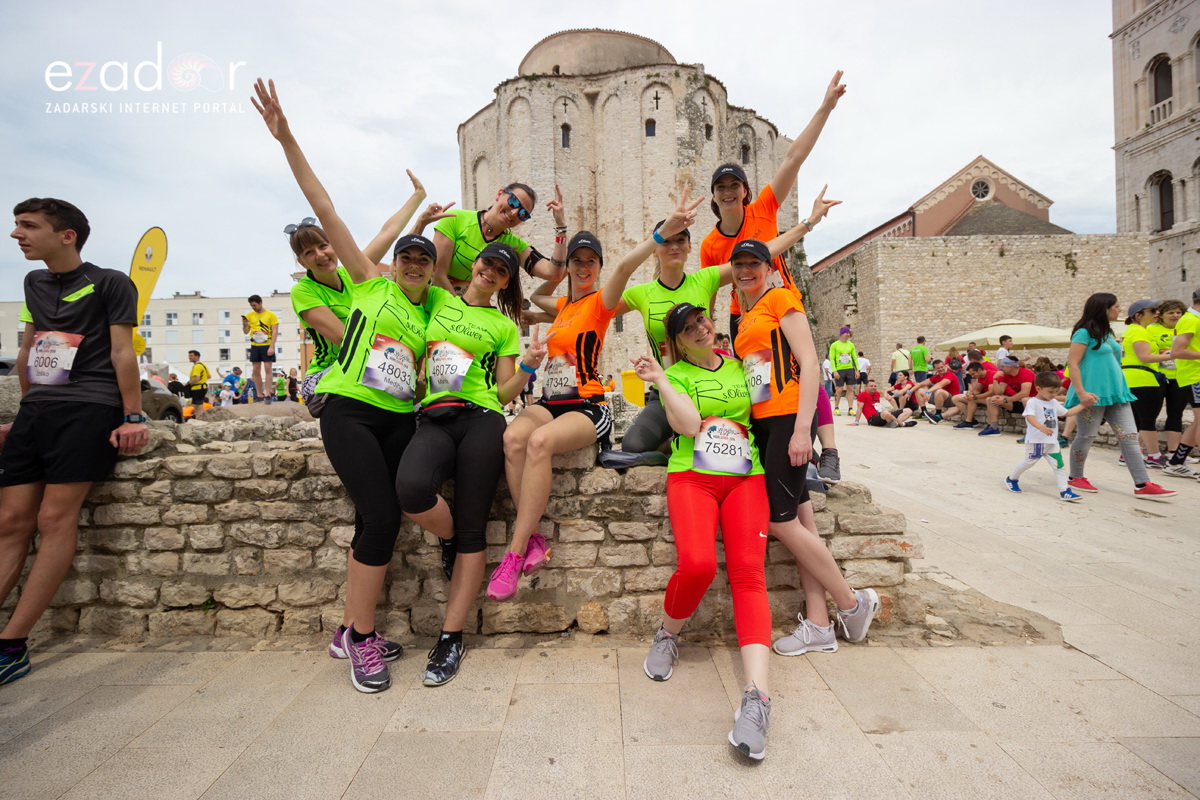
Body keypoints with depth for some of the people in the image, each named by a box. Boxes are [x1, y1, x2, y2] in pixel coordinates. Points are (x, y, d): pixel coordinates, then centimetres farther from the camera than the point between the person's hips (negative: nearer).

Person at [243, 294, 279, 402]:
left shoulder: (271, 315, -3)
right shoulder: (249, 315, 9)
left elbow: (275, 332, -8)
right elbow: (246, 331, 12)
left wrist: (271, 347, -16)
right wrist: (245, 324, -10)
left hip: (267, 346, -4)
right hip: (255, 346, 5)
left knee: (267, 369, -7)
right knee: (255, 370, 5)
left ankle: (268, 394, -7)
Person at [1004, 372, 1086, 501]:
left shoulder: (1054, 403, 14)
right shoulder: (1032, 402, -11)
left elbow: (1067, 413, 25)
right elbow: (1030, 417, -26)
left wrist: (1083, 405, 18)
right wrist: (1041, 428, -41)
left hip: (1052, 441, 7)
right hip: (1035, 440, -7)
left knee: (1059, 465, 1)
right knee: (1029, 462, 4)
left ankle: (1064, 491, 2)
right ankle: (1011, 479, 25)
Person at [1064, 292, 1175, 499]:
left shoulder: (1106, 332, 16)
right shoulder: (1085, 332, -9)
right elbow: (1072, 363, -15)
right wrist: (1081, 392, -22)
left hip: (1115, 392, 8)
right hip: (1093, 394, -8)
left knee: (1129, 436, 2)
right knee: (1086, 436, 2)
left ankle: (1142, 485, 3)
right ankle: (1075, 478, 17)